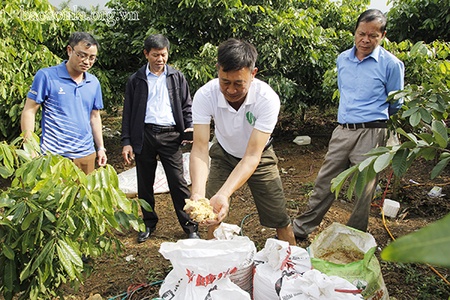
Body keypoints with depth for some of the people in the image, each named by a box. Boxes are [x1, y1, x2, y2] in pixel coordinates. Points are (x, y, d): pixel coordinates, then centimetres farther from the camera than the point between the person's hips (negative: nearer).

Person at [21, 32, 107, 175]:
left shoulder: (94, 83, 9)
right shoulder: (46, 76, -5)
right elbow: (29, 111, -4)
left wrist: (101, 148, 14)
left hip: (86, 155, 4)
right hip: (55, 156, -4)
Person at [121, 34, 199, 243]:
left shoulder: (177, 77, 9)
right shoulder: (136, 80, 8)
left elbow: (186, 106, 10)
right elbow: (128, 113, 8)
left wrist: (189, 127, -7)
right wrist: (126, 142, 2)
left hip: (170, 135, -1)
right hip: (144, 135, 2)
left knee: (178, 182, -3)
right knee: (145, 184, 10)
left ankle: (190, 227, 8)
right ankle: (149, 224, 28)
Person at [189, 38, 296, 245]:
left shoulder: (267, 99, -34)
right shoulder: (204, 96, -30)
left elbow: (252, 156, -37)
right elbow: (200, 148, -33)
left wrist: (223, 194, -51)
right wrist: (197, 193, -50)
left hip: (259, 157, -1)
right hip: (224, 154, 1)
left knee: (279, 218, 1)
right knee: (211, 215, -4)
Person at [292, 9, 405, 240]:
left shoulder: (391, 64, -4)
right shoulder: (342, 59, 10)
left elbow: (396, 103, 7)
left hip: (370, 134, -4)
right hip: (342, 131, 5)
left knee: (363, 190, 2)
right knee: (325, 182, 10)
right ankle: (302, 227, 22)